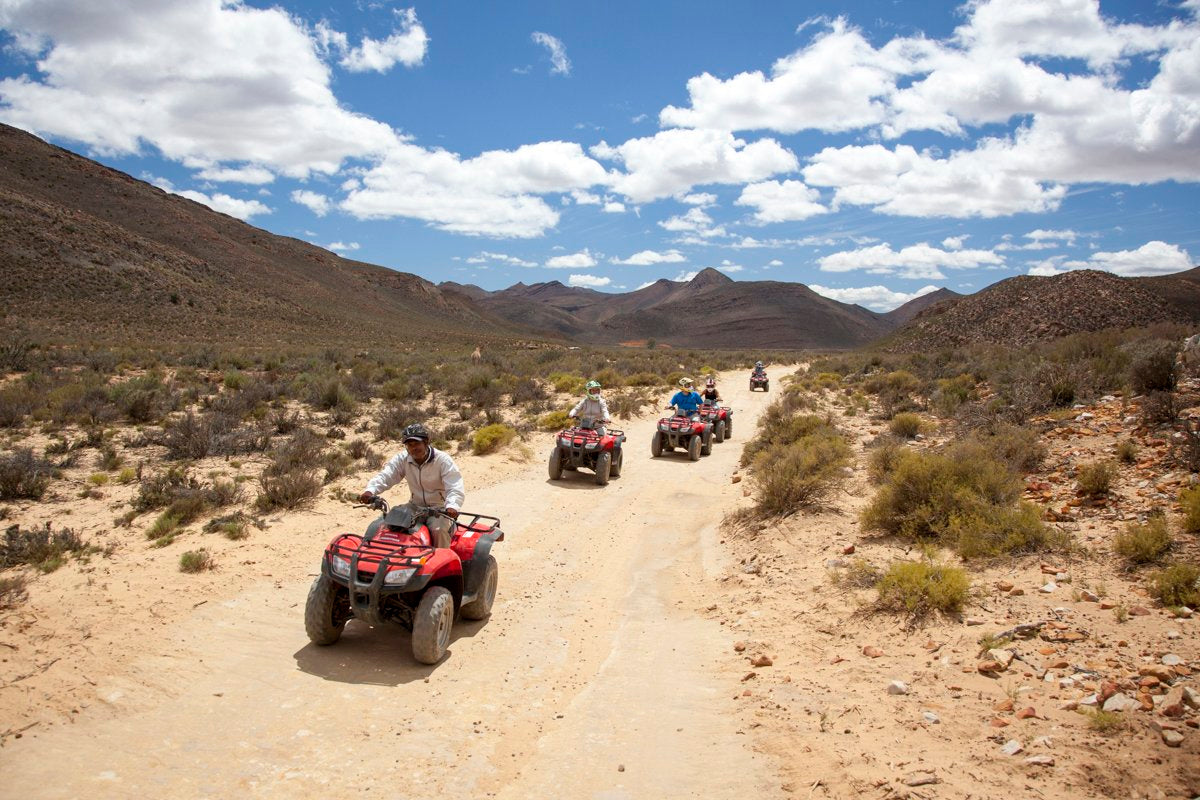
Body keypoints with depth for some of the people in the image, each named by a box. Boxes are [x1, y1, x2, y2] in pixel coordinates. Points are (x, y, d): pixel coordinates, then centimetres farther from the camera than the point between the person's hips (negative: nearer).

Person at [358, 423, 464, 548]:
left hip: (439, 507, -5)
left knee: (439, 530, -33)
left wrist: (452, 506, -45)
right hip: (415, 506, 5)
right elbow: (385, 476, -15)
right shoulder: (402, 459, 0)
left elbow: (455, 488, -23)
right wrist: (370, 490, -37)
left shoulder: (443, 460, -13)